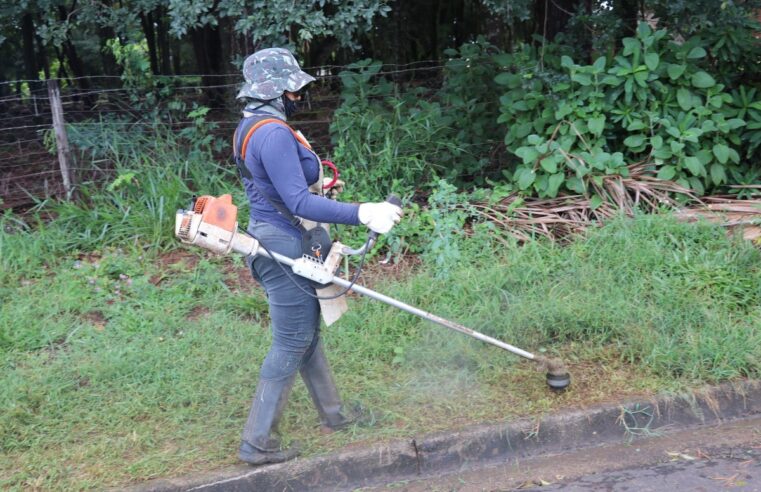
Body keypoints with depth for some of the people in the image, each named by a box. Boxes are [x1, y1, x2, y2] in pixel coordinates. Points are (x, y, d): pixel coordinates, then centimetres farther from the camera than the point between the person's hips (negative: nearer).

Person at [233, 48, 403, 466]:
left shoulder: (251, 125, 11)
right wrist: (363, 214, -30)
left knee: (306, 332, 19)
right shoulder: (274, 133, -22)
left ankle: (333, 414, 35)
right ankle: (258, 442, 9)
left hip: (272, 239, 10)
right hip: (284, 246, -10)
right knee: (291, 344, 0)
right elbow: (299, 201, -28)